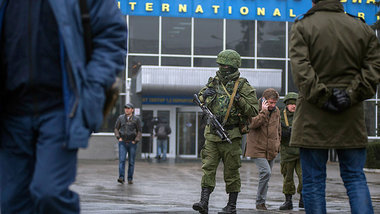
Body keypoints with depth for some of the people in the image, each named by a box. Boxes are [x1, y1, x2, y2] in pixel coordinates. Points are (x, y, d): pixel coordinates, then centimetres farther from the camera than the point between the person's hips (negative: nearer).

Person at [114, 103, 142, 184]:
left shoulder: (136, 119, -2)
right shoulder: (120, 118, 3)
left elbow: (139, 131, 1)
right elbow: (116, 128, 11)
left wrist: (135, 141, -9)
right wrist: (118, 137, -2)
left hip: (132, 143, -1)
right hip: (122, 143, 1)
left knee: (131, 162, 3)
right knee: (122, 160, -13)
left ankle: (130, 179, 11)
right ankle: (121, 178, -20)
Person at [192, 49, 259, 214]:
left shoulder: (243, 86, -2)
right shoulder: (214, 82, 12)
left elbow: (253, 111, -5)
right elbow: (200, 100, 22)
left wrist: (239, 100, -18)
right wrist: (205, 95, 1)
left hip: (231, 136, -4)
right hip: (212, 135, 4)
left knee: (231, 171, 3)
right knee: (208, 168, -4)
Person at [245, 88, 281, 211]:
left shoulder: (276, 111, 10)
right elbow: (253, 124, -28)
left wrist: (277, 144, 20)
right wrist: (264, 111, -26)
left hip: (271, 150, 7)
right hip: (258, 149, -7)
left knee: (266, 174, 11)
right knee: (266, 172, -21)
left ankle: (261, 201, 22)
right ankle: (260, 202, -12)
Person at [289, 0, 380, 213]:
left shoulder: (302, 27, -3)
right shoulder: (363, 28, 8)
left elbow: (300, 69, -15)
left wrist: (322, 98, -13)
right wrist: (351, 95, -7)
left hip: (313, 117, -3)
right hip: (351, 118, 3)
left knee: (313, 181, 4)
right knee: (356, 178, 9)